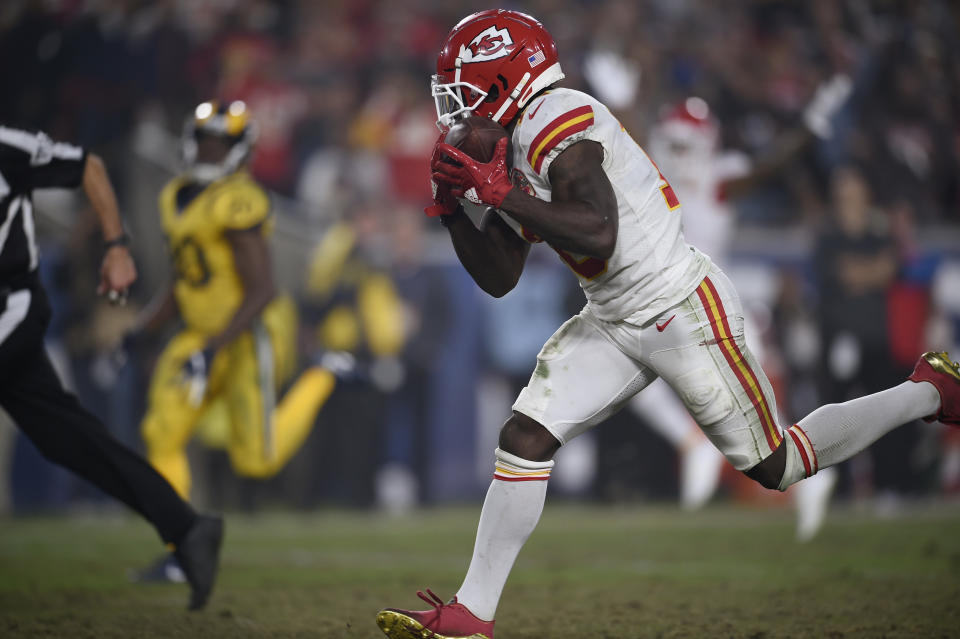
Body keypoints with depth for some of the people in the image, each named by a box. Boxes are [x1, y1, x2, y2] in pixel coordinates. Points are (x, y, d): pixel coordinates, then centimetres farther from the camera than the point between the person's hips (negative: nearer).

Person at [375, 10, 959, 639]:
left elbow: (598, 237, -33)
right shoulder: (511, 148, 8)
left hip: (685, 312, -9)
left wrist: (500, 192, -29)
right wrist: (453, 208, -2)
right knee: (524, 438, -4)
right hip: (614, 323, 9)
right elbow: (499, 279, 12)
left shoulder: (558, 121, -22)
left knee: (777, 466, 6)